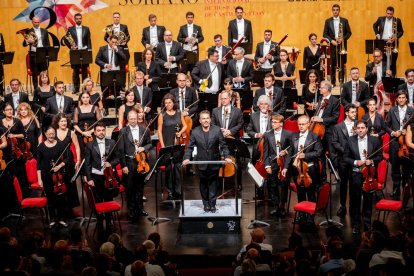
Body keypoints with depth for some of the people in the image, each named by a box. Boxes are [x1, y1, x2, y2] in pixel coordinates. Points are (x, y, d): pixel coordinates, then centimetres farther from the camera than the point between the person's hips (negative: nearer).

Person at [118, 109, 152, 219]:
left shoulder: (144, 130, 5)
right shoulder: (123, 132, -5)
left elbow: (149, 144, 12)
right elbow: (121, 150, -6)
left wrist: (144, 148, -11)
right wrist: (123, 165, -10)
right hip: (129, 163, -3)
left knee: (140, 187, 14)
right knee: (130, 188, 5)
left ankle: (140, 207, 28)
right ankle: (131, 210, 17)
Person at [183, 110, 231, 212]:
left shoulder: (217, 130, -5)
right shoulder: (195, 132, -3)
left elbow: (223, 145, -3)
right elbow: (190, 147, -1)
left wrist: (227, 157, -15)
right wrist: (187, 158, -15)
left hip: (214, 163, -1)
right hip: (202, 164, 1)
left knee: (213, 184, 4)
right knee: (203, 184, 10)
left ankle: (212, 204, 13)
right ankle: (206, 204, 22)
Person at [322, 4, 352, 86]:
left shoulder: (344, 21, 6)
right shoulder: (328, 21, 6)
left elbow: (349, 33, 6)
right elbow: (325, 34, 4)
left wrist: (342, 39, -10)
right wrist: (331, 40, -10)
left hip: (342, 45, 0)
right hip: (332, 45, 0)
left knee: (342, 64, -1)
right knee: (333, 64, -1)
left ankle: (341, 81, 4)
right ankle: (333, 81, 3)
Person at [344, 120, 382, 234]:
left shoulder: (375, 140, 0)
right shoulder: (350, 141, -2)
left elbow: (380, 156, 5)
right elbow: (346, 157, 1)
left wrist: (372, 161, -13)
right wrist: (355, 162, -15)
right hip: (355, 174, 0)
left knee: (368, 200, 10)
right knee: (354, 201, 5)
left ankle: (367, 223, 26)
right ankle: (355, 225, 18)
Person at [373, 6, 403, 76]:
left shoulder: (397, 20, 1)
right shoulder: (381, 19, 5)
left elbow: (401, 31, 7)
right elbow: (374, 26, 23)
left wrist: (396, 37, -10)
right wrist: (377, 34, 10)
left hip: (393, 43, -1)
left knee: (393, 61, 0)